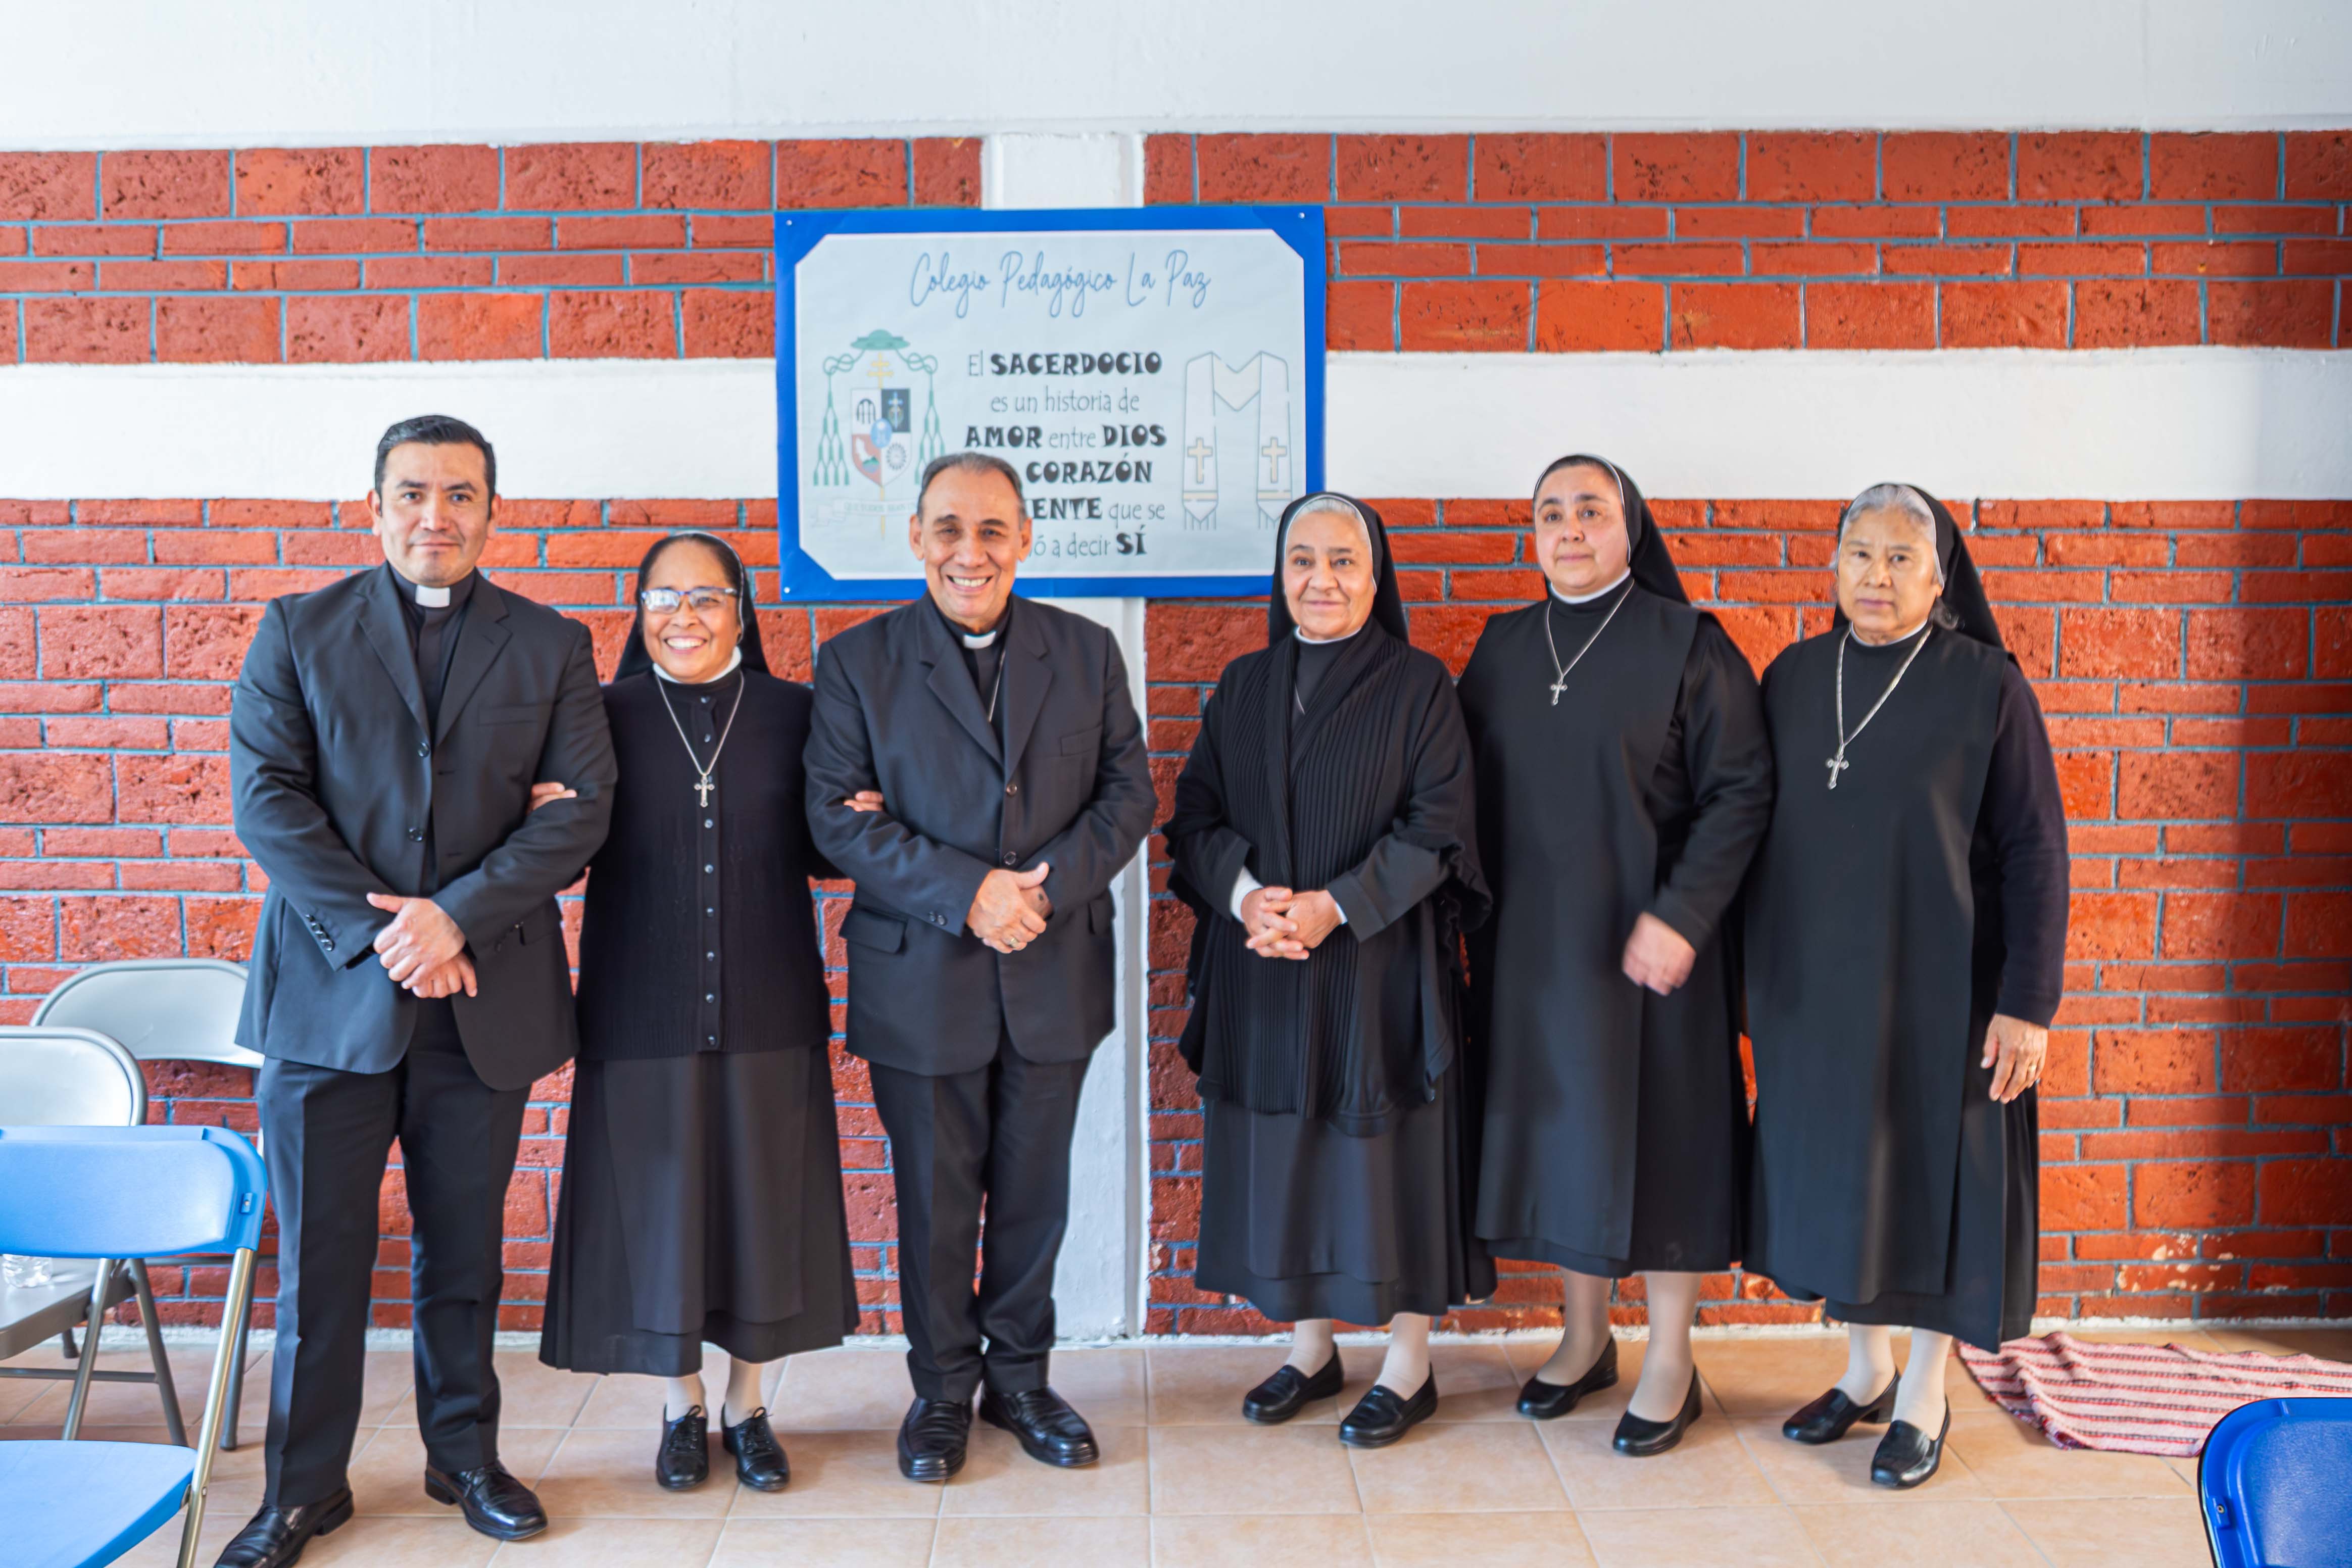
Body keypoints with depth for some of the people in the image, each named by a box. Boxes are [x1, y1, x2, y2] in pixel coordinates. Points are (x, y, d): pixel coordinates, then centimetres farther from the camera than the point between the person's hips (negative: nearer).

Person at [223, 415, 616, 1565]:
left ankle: (465, 1457, 28)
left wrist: (457, 916, -14)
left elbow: (579, 807, -2)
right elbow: (267, 798, -3)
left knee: (464, 1251, 12)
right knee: (319, 1255, 6)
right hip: (329, 993, 0)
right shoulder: (297, 632, 6)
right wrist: (378, 931, -13)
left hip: (484, 995, 1)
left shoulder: (551, 647, 7)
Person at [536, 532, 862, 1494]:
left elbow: (819, 851, 7)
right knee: (657, 1201, 7)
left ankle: (746, 1405, 26)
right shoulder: (607, 718, 2)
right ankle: (682, 1407, 27)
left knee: (760, 1195, 8)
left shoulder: (792, 714, 4)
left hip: (766, 1010, 1)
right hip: (644, 1011, 0)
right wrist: (548, 821, -20)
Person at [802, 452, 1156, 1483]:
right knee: (934, 1197, 10)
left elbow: (1127, 791, 2)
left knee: (1034, 1192, 13)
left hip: (1055, 975, 2)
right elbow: (838, 818, -9)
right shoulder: (857, 662, -2)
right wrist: (969, 890, -19)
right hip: (921, 980, -2)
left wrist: (1049, 886, -14)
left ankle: (1020, 1378, 33)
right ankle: (942, 1390, 29)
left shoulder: (1087, 652, 4)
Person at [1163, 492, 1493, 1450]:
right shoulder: (1243, 688, 8)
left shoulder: (1418, 686, -3)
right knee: (1283, 1149, 10)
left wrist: (1335, 906, -18)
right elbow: (1196, 815, 5)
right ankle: (1310, 1347, 26)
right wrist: (1245, 893, -14)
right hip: (1261, 968, 4)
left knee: (1388, 1149, 2)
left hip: (1380, 964, -4)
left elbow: (1438, 827, -9)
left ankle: (1409, 1367, 17)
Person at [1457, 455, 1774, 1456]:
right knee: (1557, 1125, 11)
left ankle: (1671, 1360, 19)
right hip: (1528, 941, 5)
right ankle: (1584, 1337, 28)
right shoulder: (1503, 648, 8)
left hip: (1648, 939, -4)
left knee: (1661, 1130, 3)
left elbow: (1740, 790, -10)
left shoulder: (1686, 644, -6)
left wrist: (1681, 915, -19)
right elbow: (1469, 794, 11)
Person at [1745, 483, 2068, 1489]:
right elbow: (1757, 828, 7)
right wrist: (1752, 972, 6)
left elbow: (2034, 850, -9)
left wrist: (2029, 1001, -14)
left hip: (1938, 986, -4)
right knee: (1834, 1167, 13)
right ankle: (1866, 1369, 32)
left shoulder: (1986, 686, -9)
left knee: (1931, 1171, 5)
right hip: (1811, 984, 4)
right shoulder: (1791, 679, 3)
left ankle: (1925, 1397, 23)